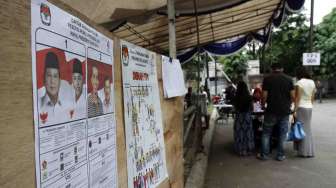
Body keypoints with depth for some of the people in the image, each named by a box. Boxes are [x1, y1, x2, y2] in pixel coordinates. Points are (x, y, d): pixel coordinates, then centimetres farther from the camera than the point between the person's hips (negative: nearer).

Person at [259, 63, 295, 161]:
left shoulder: (267, 79, -4)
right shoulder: (288, 79, 2)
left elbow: (264, 96, -8)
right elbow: (293, 96, -1)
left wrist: (263, 105, 10)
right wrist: (288, 105, 16)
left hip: (271, 110, -2)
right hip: (285, 111, 2)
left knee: (266, 133, 9)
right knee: (282, 134, 11)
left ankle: (264, 154, 12)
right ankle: (280, 155, 17)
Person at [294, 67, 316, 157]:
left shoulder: (299, 83, -11)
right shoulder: (312, 82, 9)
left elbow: (298, 98, -14)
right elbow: (312, 98, 12)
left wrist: (295, 110, -12)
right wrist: (309, 105, 20)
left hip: (301, 107, -7)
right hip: (309, 107, 7)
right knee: (308, 129, 13)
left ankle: (304, 151, 5)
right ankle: (309, 151, 18)